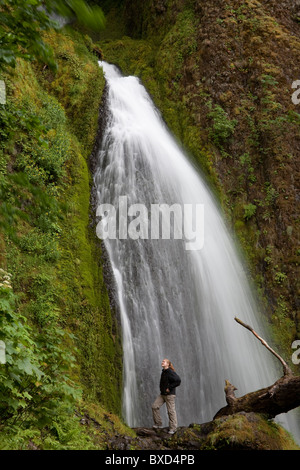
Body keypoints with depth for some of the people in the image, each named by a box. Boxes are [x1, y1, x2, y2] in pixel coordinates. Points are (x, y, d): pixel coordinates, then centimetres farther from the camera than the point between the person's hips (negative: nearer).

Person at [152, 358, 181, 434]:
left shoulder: (170, 372, -15)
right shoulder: (163, 372, 12)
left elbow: (178, 381, -26)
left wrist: (169, 388, -20)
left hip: (170, 394, -9)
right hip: (162, 394, 9)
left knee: (171, 411, -2)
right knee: (155, 406, -1)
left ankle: (172, 428, 10)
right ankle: (158, 423, 10)